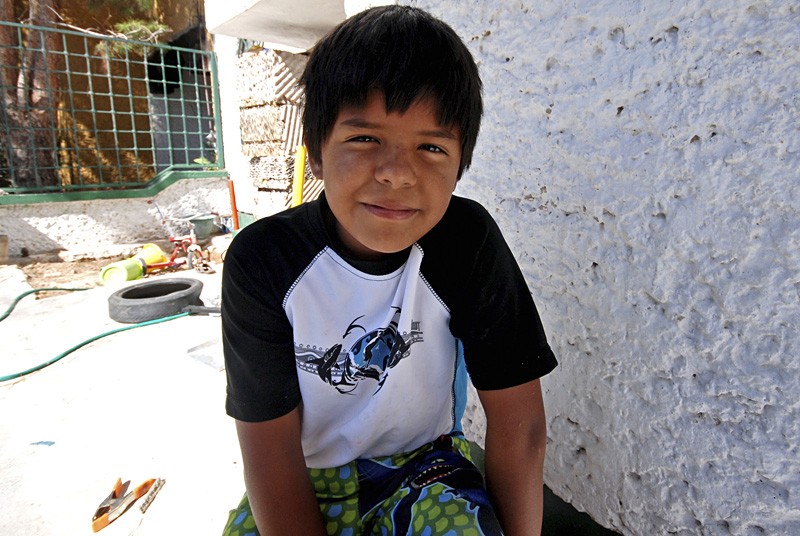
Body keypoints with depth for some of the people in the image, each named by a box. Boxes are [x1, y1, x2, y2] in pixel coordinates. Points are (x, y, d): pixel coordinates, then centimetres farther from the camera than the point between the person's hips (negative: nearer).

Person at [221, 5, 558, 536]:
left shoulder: (468, 243, -19)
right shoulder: (263, 260, -19)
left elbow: (518, 421, -14)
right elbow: (271, 447, -15)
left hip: (424, 464, 0)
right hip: (308, 478, 2)